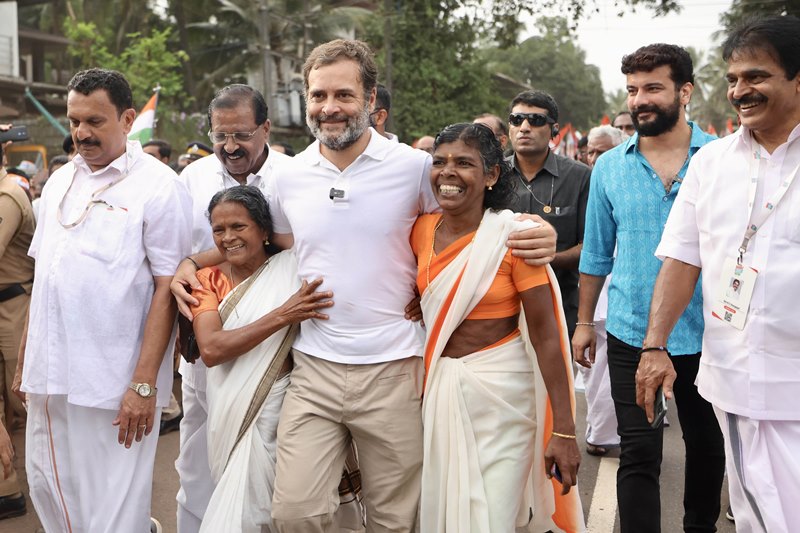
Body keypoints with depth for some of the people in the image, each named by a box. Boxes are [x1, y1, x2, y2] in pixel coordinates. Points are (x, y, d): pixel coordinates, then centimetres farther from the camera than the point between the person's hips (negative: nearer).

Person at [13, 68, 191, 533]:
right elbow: (44, 274, 18)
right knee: (47, 488, 15)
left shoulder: (159, 185, -7)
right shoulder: (60, 181, 13)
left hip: (113, 382, -6)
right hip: (50, 372, 7)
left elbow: (166, 288, -11)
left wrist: (144, 383, -16)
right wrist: (26, 356, 13)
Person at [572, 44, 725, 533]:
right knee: (639, 455, 0)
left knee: (706, 445, 17)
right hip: (632, 334, 0)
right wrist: (585, 321, 10)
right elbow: (597, 254, 9)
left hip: (705, 333, 0)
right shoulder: (609, 167, 1)